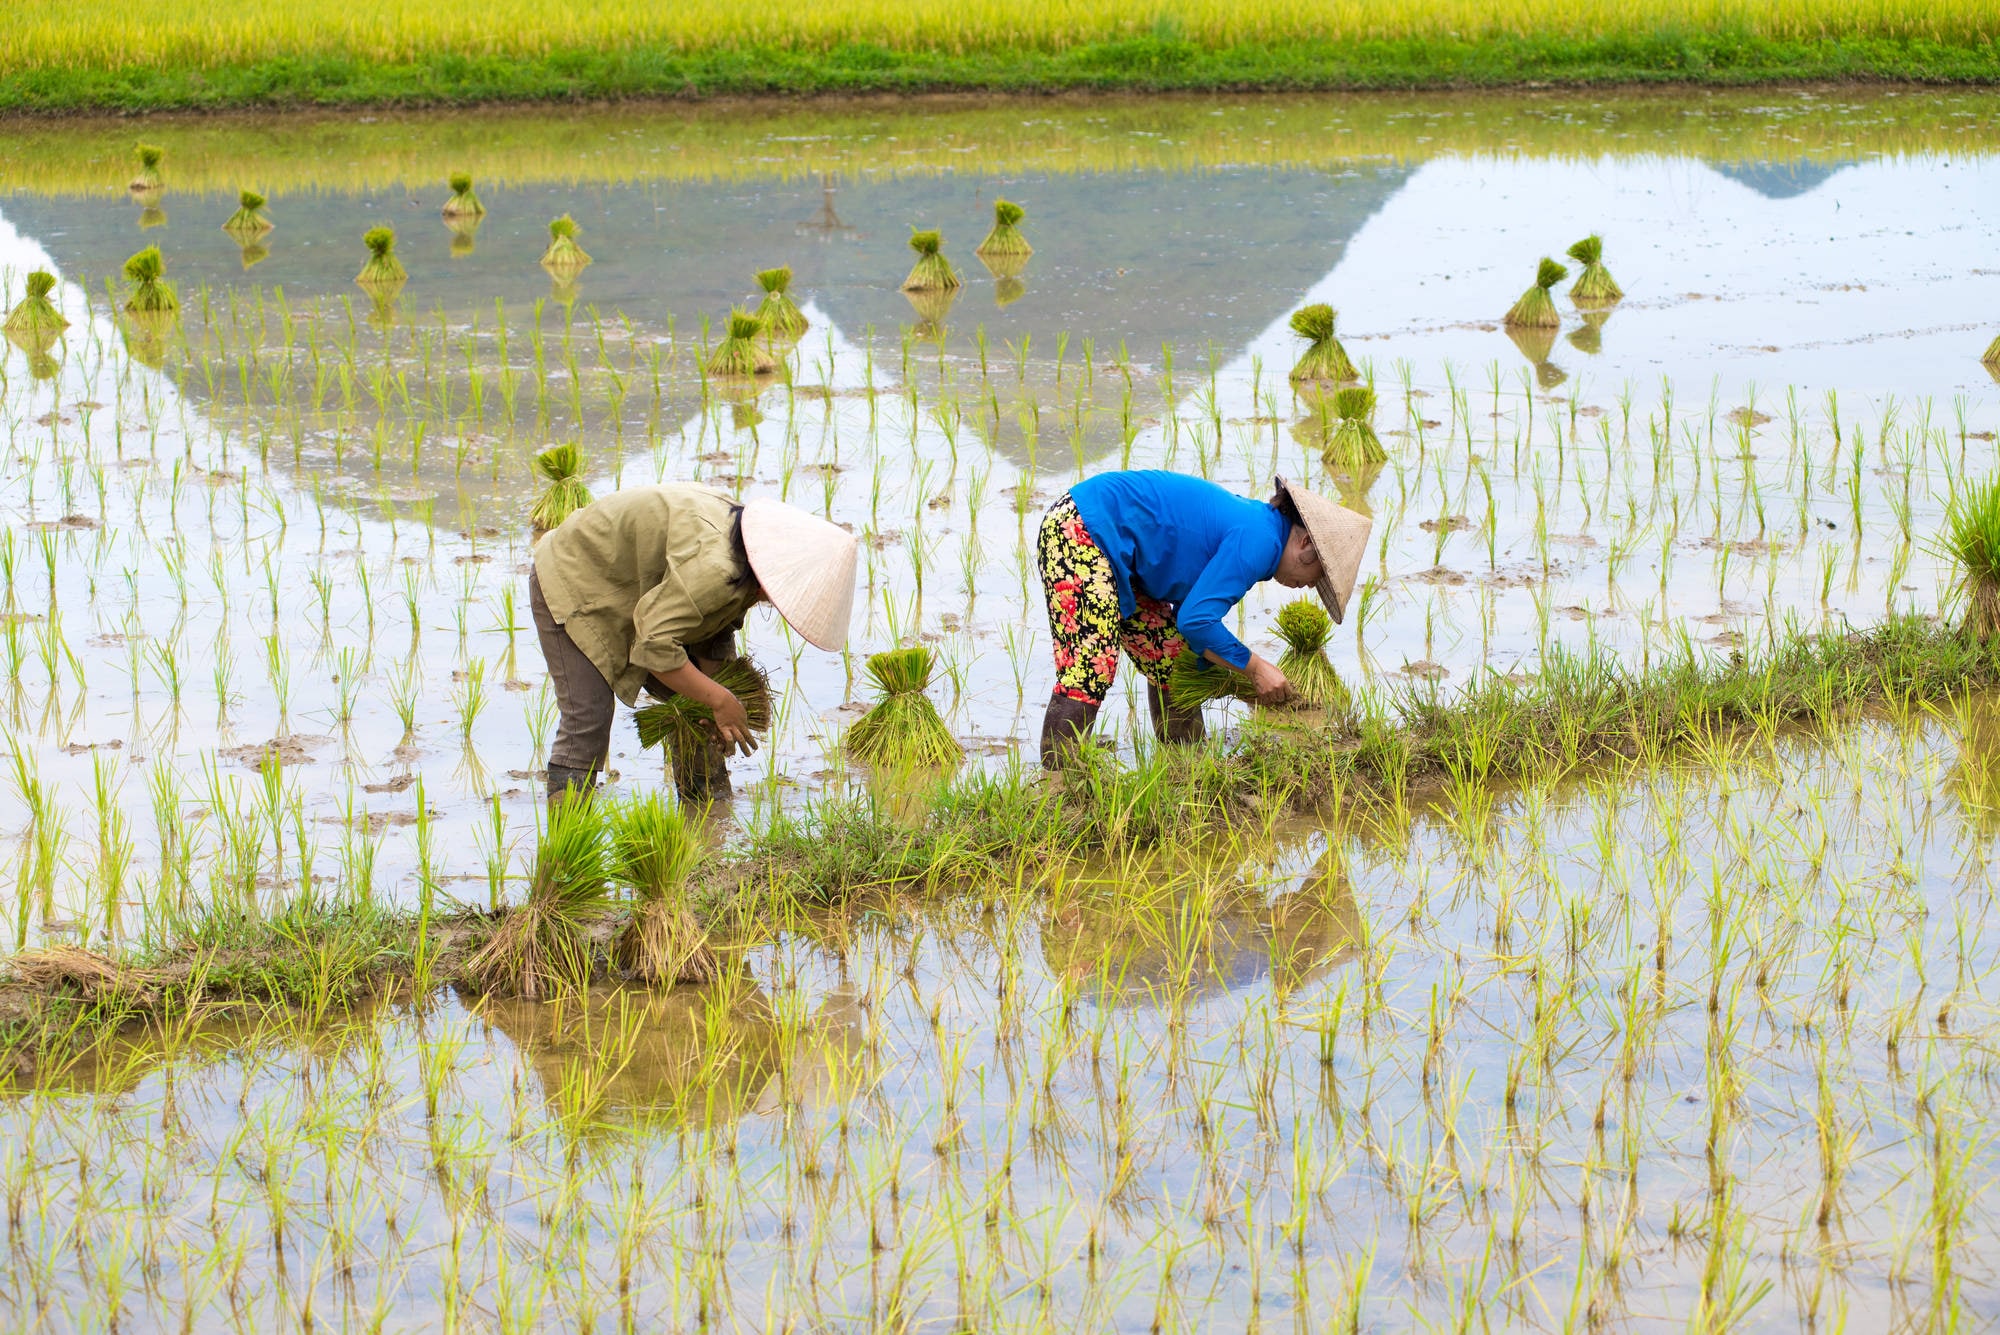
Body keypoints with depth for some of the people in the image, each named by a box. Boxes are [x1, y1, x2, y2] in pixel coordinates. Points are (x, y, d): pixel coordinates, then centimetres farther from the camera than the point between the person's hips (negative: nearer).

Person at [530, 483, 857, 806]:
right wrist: (720, 701, -31)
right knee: (588, 714, -19)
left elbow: (715, 635, 2)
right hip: (571, 582, -9)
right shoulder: (711, 567, -39)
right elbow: (654, 644, -41)